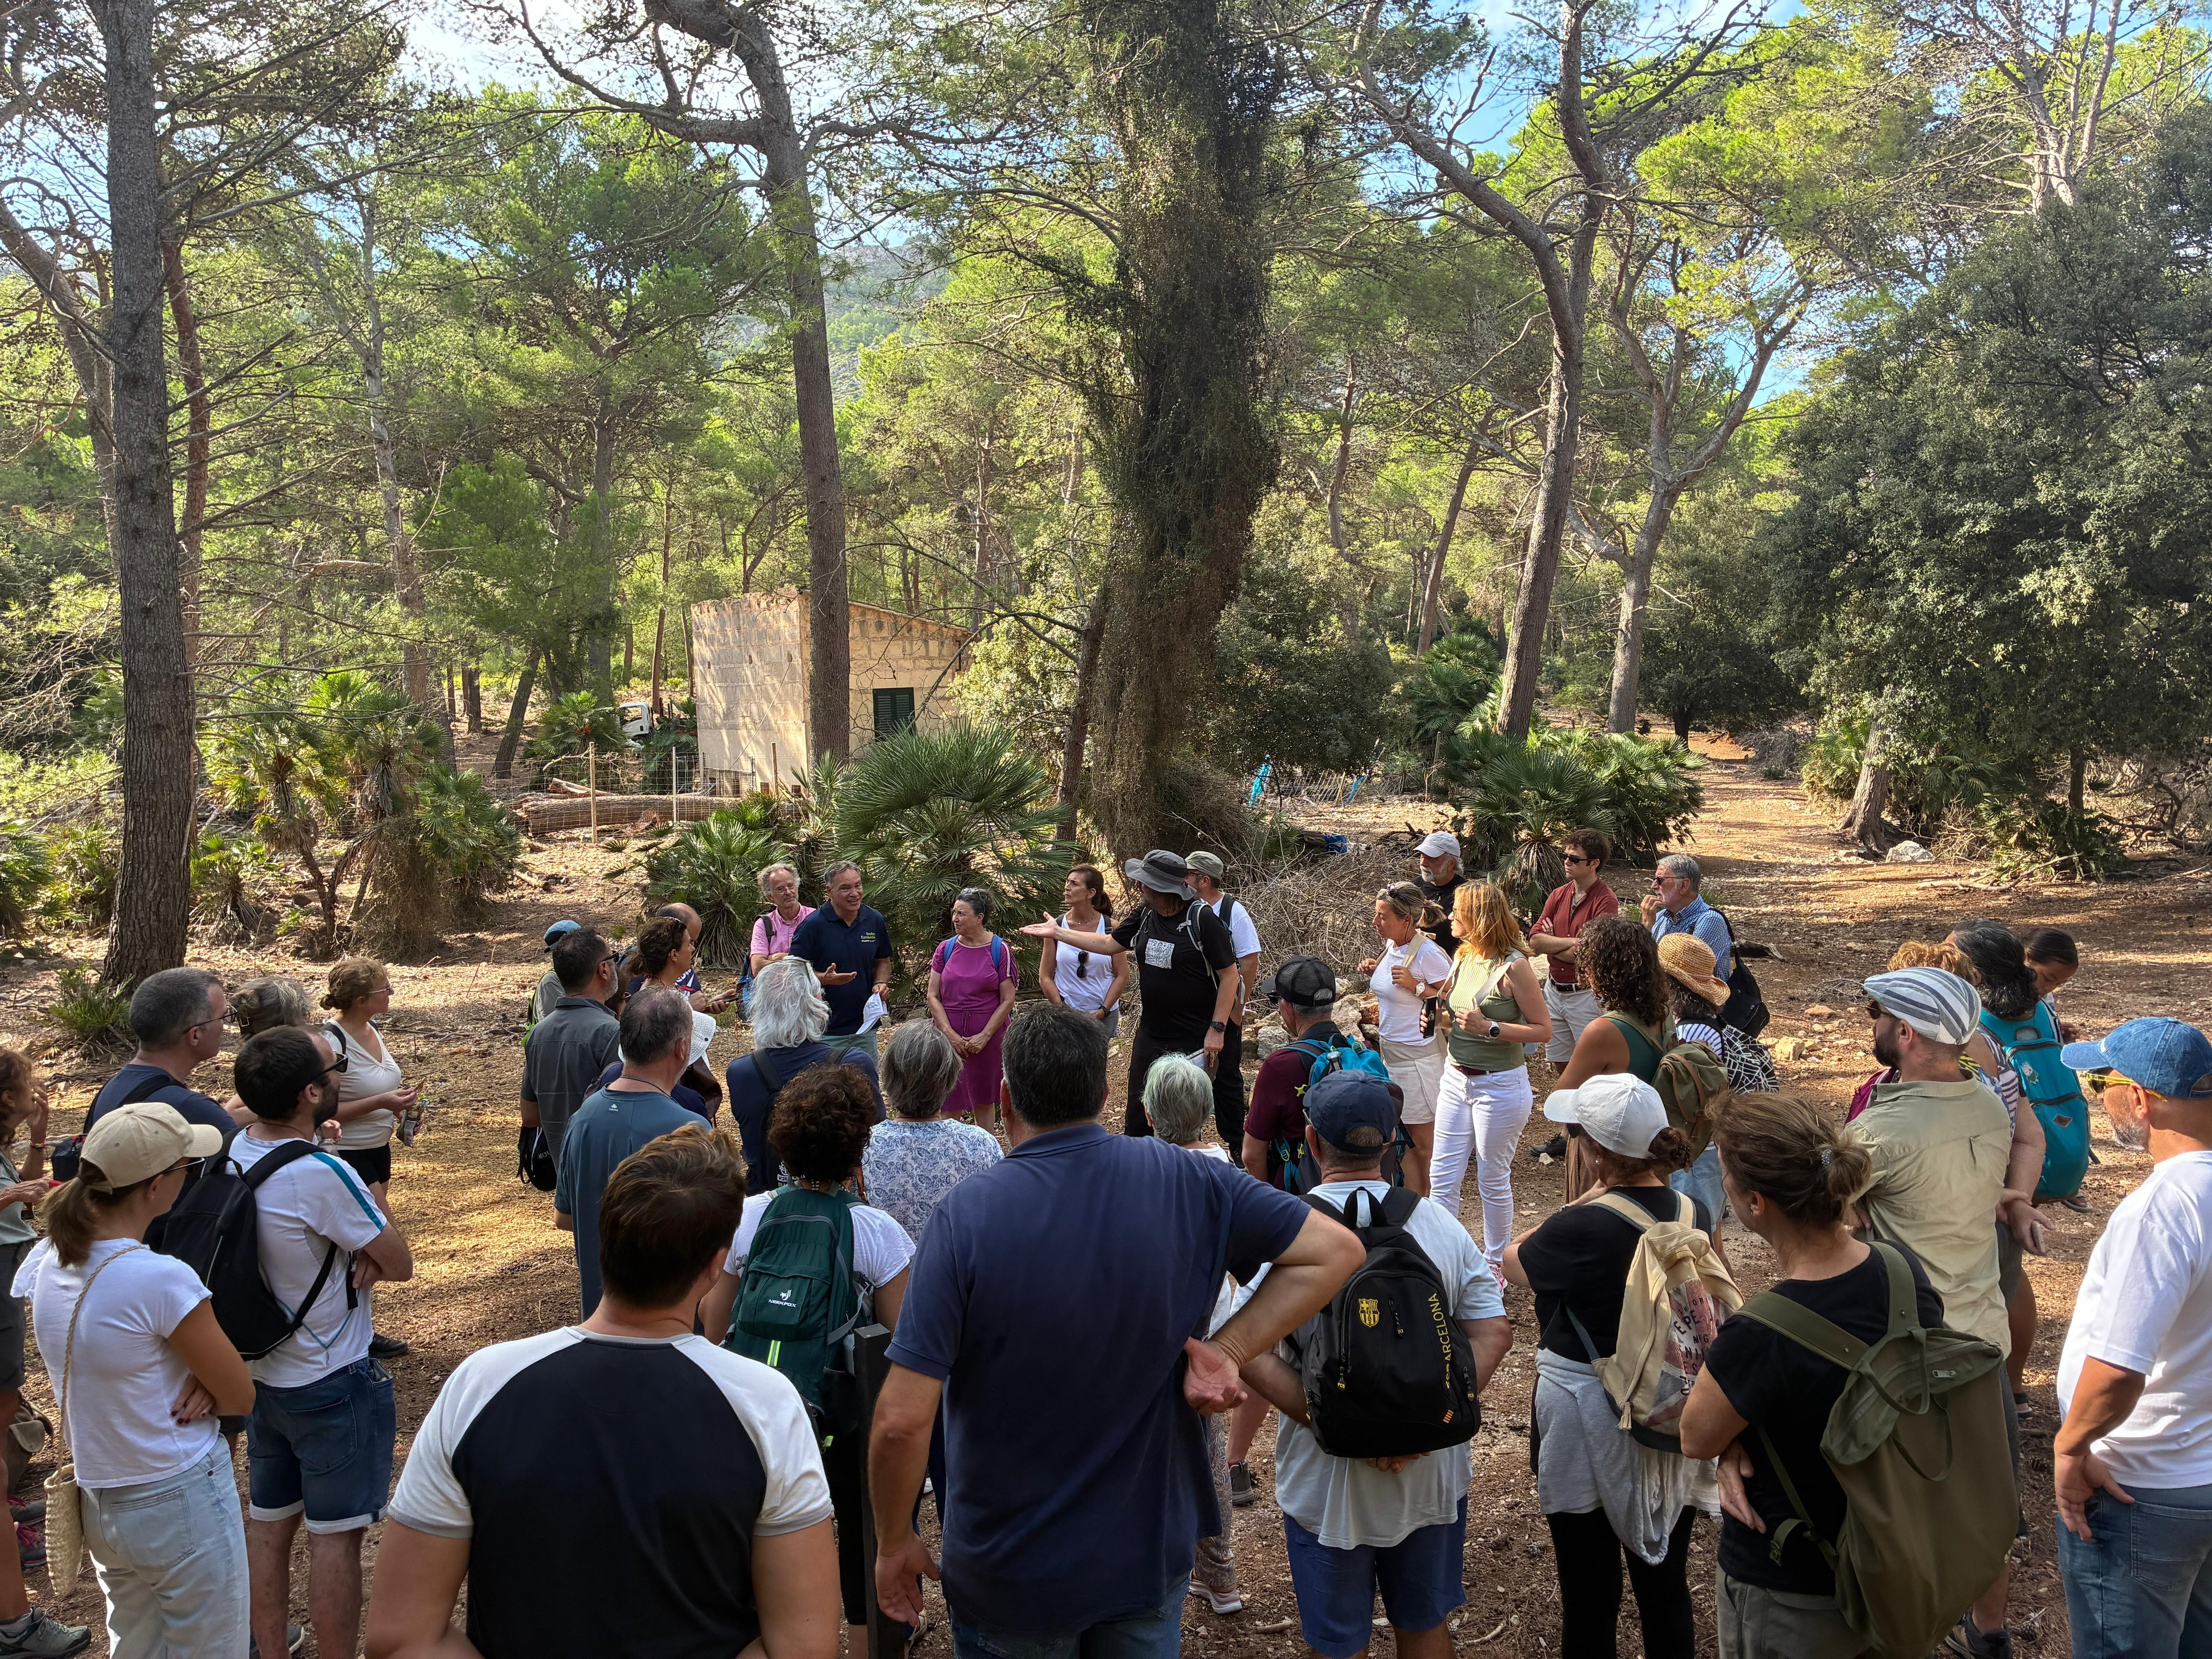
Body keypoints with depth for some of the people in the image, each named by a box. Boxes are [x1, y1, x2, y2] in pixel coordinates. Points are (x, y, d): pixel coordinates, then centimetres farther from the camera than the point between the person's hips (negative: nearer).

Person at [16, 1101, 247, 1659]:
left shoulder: (45, 1262, -6)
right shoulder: (162, 1279, -27)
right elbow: (242, 1398, -17)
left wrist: (193, 1375, -6)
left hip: (97, 1502, 7)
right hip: (182, 1502, -7)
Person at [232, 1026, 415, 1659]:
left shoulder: (237, 1151, -5)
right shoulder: (322, 1175, -29)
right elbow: (401, 1264, -18)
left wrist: (363, 1252, -13)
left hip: (262, 1375, 8)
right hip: (333, 1385, -8)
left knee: (267, 1523, 18)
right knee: (335, 1535, 5)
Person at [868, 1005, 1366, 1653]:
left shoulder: (966, 1215, -22)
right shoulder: (1187, 1183, -12)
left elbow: (902, 1420, -22)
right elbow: (1336, 1250, -7)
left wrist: (894, 1542, -6)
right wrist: (1228, 1349, -11)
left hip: (1010, 1571, -2)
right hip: (1152, 1550, 2)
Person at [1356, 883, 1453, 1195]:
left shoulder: (1428, 954, -19)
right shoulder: (1391, 947, 6)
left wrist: (1416, 986, -24)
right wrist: (1375, 973, 5)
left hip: (1418, 1058, -8)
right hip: (1389, 1052, 8)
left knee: (1425, 1143, 3)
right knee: (1407, 1141, 16)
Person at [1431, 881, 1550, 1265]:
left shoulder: (1513, 966, -17)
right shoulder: (1463, 957, 4)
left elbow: (1543, 1030, -16)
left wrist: (1489, 1029, -24)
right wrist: (1440, 1020, -2)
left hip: (1499, 1085, -7)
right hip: (1456, 1079, 7)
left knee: (1493, 1182, 9)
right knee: (1442, 1179, 8)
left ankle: (1495, 1266, 27)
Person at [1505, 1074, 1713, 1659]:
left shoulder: (1580, 1228, -24)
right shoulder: (1694, 1215, -7)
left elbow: (1515, 1262, -4)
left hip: (1591, 1426, -5)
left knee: (1590, 1593, 12)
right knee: (1666, 1585, 20)